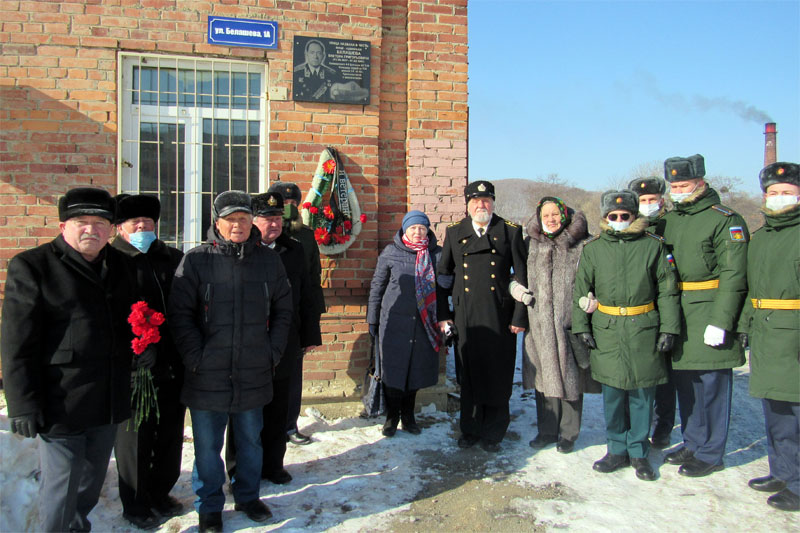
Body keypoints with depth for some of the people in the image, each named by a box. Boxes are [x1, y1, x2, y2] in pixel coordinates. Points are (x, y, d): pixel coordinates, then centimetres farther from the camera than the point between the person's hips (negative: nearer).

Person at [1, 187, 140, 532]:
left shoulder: (120, 265, 10)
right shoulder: (31, 267, -7)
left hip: (108, 401, 6)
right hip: (61, 405, -6)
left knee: (92, 482, 20)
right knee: (61, 490, 3)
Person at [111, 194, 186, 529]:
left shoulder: (174, 260, 9)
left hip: (172, 367, 5)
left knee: (170, 434, 16)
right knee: (135, 437, 10)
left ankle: (160, 493, 37)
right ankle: (135, 504, 28)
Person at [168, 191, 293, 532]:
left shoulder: (268, 260, 4)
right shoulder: (196, 260, -5)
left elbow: (283, 311, 9)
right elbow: (180, 315, -6)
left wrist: (273, 353, 2)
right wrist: (196, 358, -12)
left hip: (254, 374, 3)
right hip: (207, 376, -2)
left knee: (251, 440, 18)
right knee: (208, 446, 11)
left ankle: (247, 496, 39)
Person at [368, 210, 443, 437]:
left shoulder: (436, 254, 3)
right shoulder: (390, 253, 0)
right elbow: (377, 287, 6)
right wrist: (372, 319, 5)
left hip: (423, 323, 2)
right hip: (394, 322, -1)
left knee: (417, 370, 10)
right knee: (393, 369, 4)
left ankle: (408, 416, 29)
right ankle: (392, 416, 24)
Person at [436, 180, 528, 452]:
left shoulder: (510, 231, 3)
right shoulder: (454, 233, 8)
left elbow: (522, 277, 1)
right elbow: (442, 276, 10)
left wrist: (519, 317, -4)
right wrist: (442, 314, 4)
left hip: (500, 318, -1)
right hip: (466, 318, 2)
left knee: (498, 376, 5)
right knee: (468, 376, 9)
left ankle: (493, 434, 21)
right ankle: (470, 430, 25)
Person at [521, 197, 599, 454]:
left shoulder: (581, 245, 0)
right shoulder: (532, 244, 11)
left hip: (570, 321, -3)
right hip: (540, 323, 3)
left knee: (569, 374, 4)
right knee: (544, 374, 9)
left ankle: (568, 434, 19)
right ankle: (546, 431, 23)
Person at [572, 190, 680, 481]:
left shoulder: (653, 245, 3)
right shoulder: (593, 248, 5)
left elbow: (667, 290, 5)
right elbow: (580, 290, 8)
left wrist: (668, 328, 0)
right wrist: (581, 326, 2)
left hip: (644, 329, 0)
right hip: (606, 330, 1)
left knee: (642, 393, 7)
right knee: (612, 393, 6)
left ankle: (639, 452, 23)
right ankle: (617, 449, 23)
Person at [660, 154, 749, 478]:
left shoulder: (725, 220, -7)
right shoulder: (668, 220, 13)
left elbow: (733, 275, -13)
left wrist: (720, 321, -19)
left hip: (708, 316, -6)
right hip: (676, 316, 7)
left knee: (711, 386, 1)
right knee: (685, 384, 14)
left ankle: (710, 454, 15)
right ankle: (692, 445, 29)